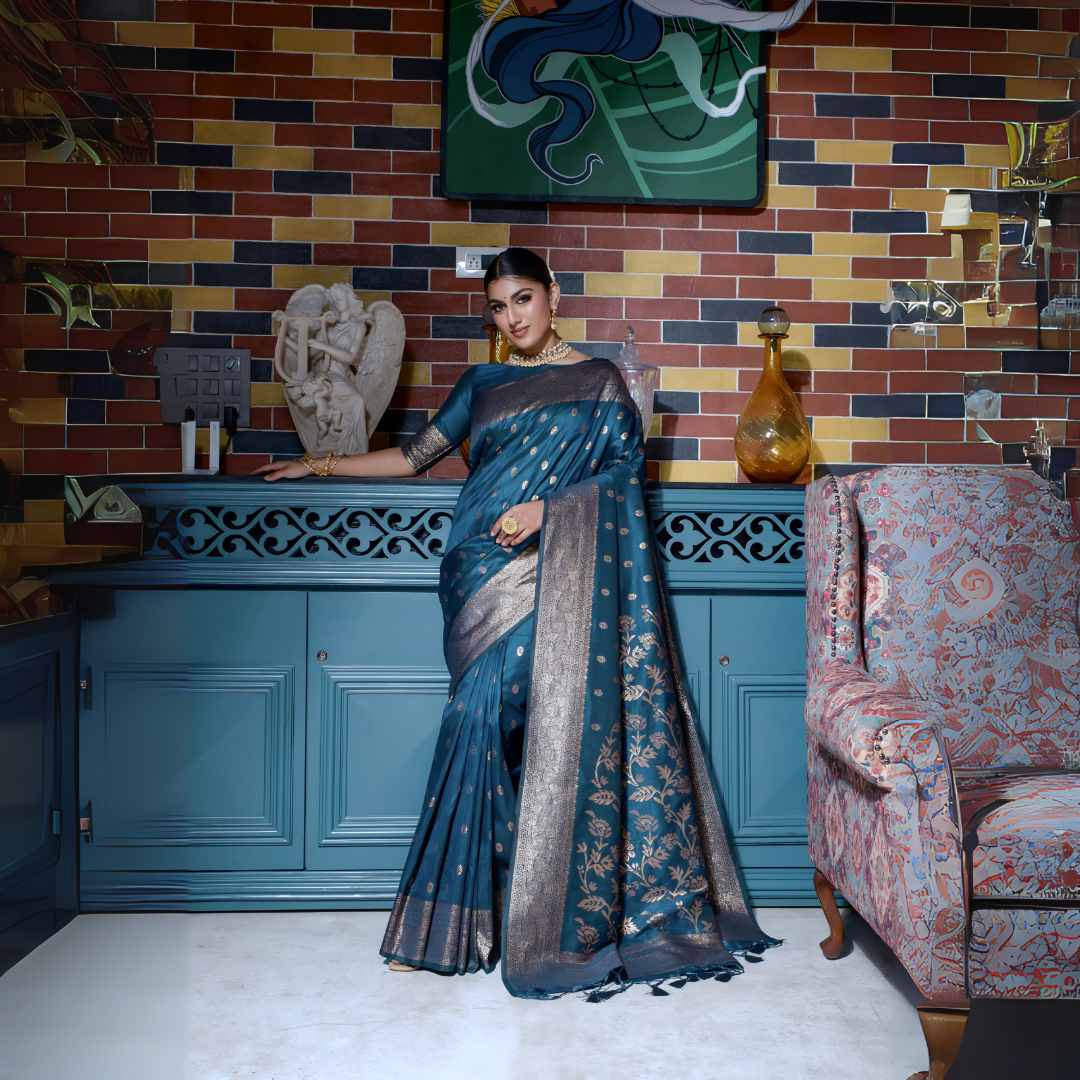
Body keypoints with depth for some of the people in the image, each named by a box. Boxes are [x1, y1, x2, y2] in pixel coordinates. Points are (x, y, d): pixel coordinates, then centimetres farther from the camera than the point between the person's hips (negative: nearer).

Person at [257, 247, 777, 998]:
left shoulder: (598, 380, 8)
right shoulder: (482, 385, 19)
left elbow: (625, 470, 0)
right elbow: (416, 456, 22)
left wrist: (547, 507, -14)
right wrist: (317, 465, 22)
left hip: (551, 573, -4)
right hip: (484, 571, 4)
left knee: (482, 712, -14)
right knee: (483, 719, -3)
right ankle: (451, 922, 7)